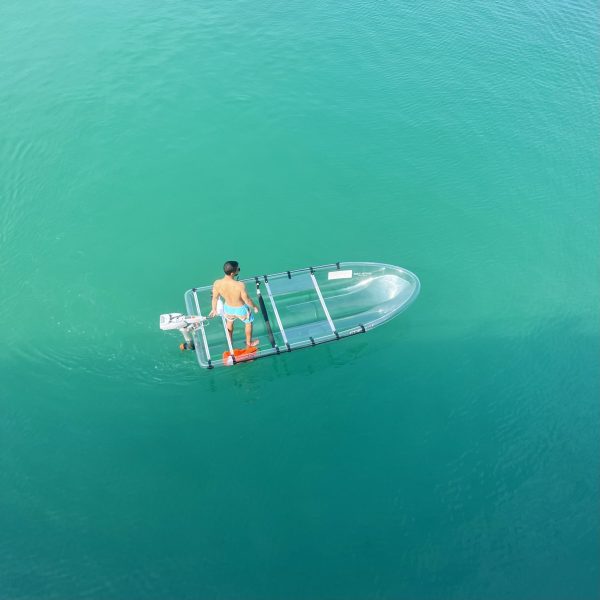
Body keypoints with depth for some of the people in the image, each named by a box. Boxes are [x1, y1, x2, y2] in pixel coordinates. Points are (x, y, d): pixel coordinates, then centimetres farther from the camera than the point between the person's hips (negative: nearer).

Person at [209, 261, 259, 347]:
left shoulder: (217, 283, -27)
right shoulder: (240, 285, -38)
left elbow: (215, 298, -10)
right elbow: (247, 300, -23)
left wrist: (214, 309, 10)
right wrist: (254, 307, -2)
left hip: (228, 308, 3)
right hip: (241, 309, -3)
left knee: (229, 322, 37)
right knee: (249, 323, 30)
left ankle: (230, 341, 59)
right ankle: (249, 343, 52)